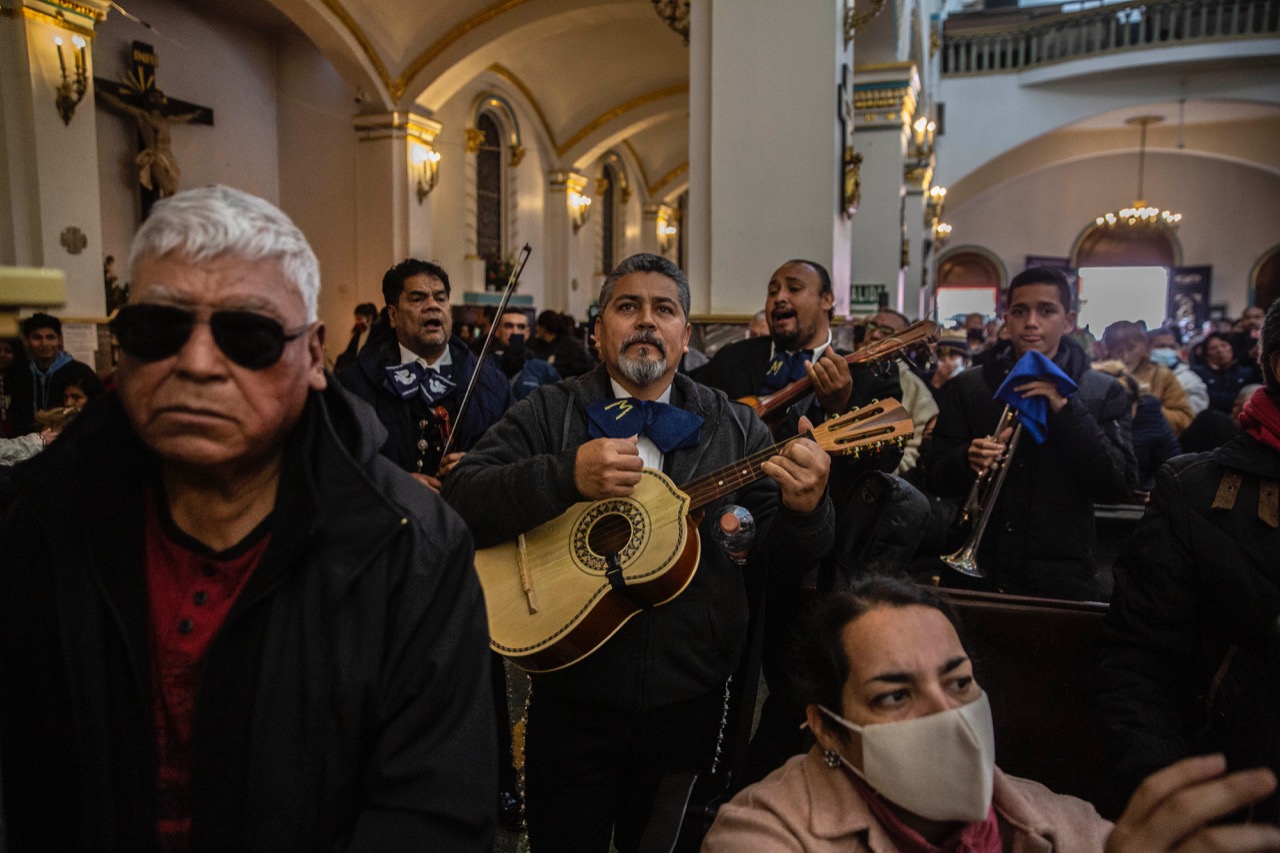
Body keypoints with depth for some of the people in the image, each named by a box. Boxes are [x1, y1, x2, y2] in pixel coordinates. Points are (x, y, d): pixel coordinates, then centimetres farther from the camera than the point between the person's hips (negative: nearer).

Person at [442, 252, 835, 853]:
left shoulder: (734, 427, 2)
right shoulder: (548, 414, -3)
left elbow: (772, 555, 0)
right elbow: (458, 499, -14)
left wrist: (803, 510, -22)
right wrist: (568, 475, -27)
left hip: (690, 707, 2)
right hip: (573, 706, -1)